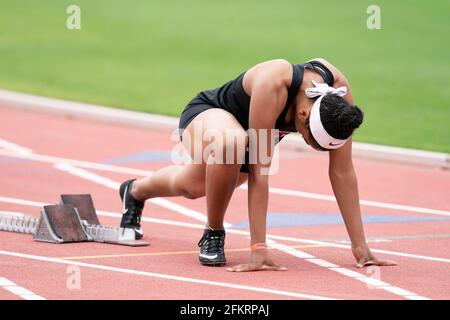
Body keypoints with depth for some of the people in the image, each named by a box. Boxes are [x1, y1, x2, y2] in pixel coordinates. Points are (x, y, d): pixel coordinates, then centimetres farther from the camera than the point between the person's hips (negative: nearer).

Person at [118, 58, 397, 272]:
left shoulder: (339, 91, -30)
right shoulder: (273, 83, -43)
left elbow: (342, 172, -23)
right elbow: (260, 170, -43)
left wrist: (360, 248, -23)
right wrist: (259, 249, -44)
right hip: (207, 113, -6)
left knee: (194, 187, 28)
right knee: (230, 144, -41)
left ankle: (136, 191, 61)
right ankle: (213, 234, -16)